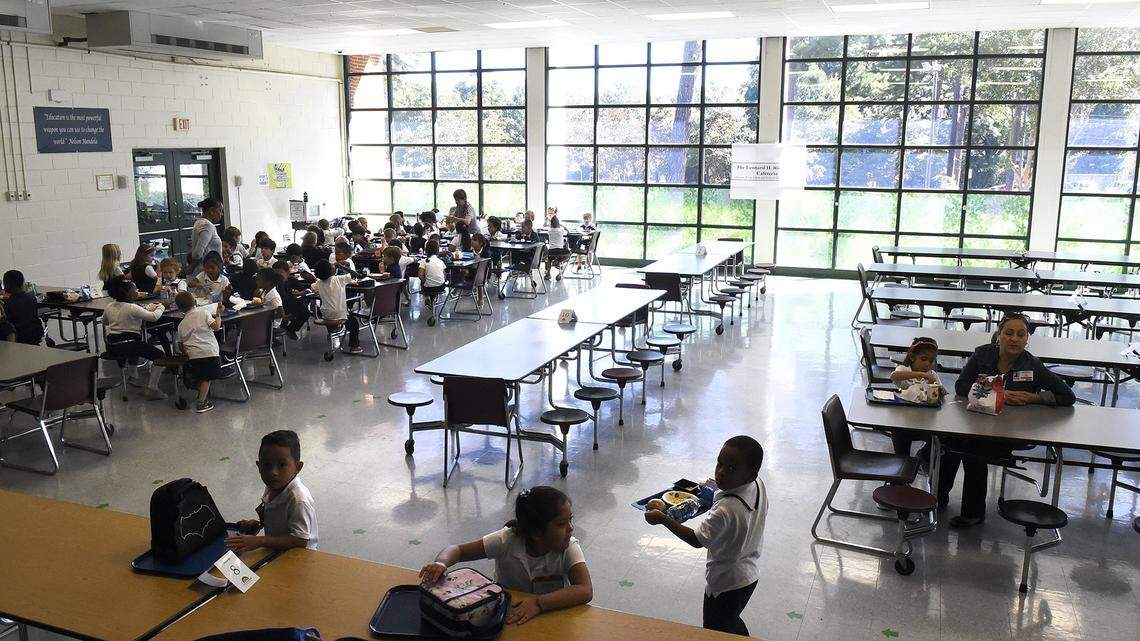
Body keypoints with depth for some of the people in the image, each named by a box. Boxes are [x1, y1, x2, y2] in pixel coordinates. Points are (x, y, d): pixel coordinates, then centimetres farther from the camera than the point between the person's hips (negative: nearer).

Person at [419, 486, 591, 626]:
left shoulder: (569, 547, -16)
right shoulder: (508, 540, -16)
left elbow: (586, 591, -29)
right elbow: (458, 550, -10)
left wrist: (539, 603, -41)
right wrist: (440, 563, -33)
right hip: (507, 615, 1)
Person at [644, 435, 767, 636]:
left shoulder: (725, 509, -36)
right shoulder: (758, 485, -14)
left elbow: (697, 540, -27)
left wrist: (662, 519, -23)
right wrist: (714, 486, 8)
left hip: (725, 584, -8)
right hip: (749, 576, 8)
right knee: (732, 623, 31)